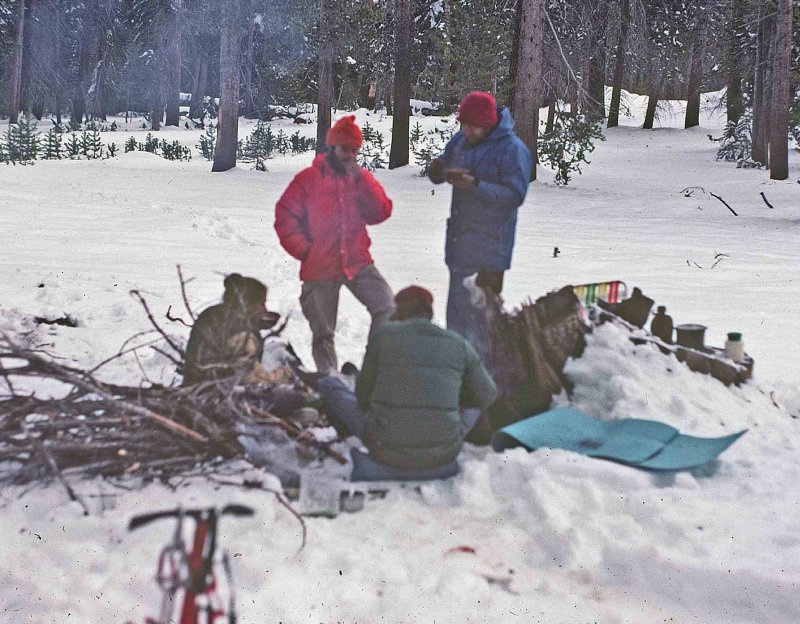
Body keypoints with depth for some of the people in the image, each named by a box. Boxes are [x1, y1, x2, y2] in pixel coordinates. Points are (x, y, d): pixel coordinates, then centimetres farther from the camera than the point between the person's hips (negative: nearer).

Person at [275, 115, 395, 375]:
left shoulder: (363, 178, 7)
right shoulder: (308, 179, -3)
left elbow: (381, 213, -4)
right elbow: (285, 219, -3)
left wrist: (361, 179, -13)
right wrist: (306, 251, -9)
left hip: (358, 263, 2)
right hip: (320, 270, -2)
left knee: (387, 309, -17)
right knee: (323, 333, 8)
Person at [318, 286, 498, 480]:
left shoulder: (383, 335, -2)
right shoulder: (458, 344, 3)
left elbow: (363, 393, 5)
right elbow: (487, 396, 14)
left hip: (385, 449, -1)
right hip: (443, 455, 2)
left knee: (328, 384, 16)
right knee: (475, 395, 30)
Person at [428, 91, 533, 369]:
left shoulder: (512, 149, -13)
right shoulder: (461, 140, 7)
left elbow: (515, 195, -19)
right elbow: (439, 175, 15)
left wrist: (475, 185, -28)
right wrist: (438, 170, -10)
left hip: (490, 245, -7)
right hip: (459, 239, 7)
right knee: (457, 306, 16)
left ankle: (487, 366, 5)